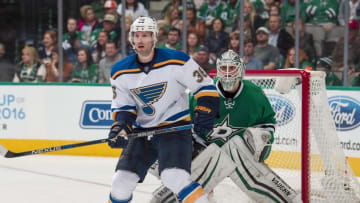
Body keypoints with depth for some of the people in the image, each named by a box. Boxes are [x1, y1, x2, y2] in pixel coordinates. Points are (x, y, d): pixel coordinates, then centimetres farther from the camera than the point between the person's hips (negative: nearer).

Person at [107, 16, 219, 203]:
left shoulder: (176, 61, -12)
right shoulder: (120, 72, 0)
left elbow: (205, 86, -6)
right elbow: (123, 105, 8)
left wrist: (204, 113, -19)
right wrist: (120, 126, -11)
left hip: (175, 126, -5)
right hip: (143, 131, 5)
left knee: (175, 178, -27)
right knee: (122, 181, 1)